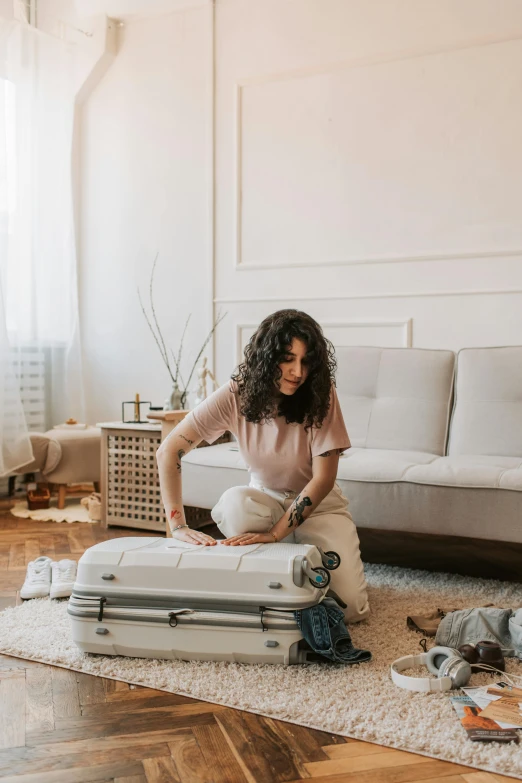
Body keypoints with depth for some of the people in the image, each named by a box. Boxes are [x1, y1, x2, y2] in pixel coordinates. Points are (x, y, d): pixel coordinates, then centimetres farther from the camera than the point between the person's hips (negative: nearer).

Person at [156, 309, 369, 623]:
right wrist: (178, 525, -31)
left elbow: (323, 478, -22)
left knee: (350, 607, -17)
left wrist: (275, 533, -32)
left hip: (318, 502, -1)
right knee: (234, 503, -35)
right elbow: (169, 451, -22)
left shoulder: (320, 395, -23)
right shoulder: (235, 395, -21)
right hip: (266, 499, 1)